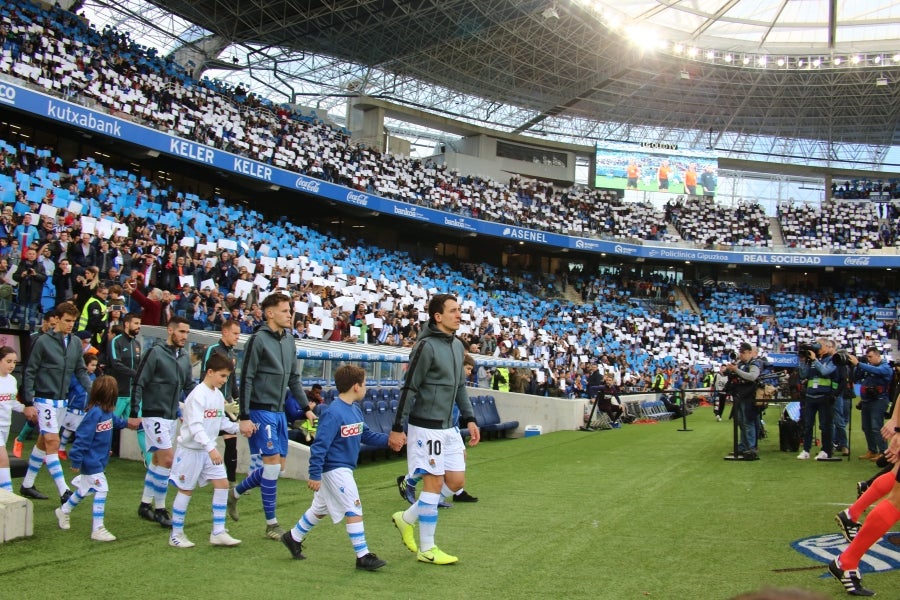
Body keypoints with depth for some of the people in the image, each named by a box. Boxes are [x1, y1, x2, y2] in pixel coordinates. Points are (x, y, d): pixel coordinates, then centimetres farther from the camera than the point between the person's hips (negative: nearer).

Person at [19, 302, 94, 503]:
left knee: (43, 442, 15)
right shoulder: (43, 341, -11)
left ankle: (27, 485, 29)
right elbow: (29, 372, -8)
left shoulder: (76, 343, 5)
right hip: (44, 399, -6)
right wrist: (28, 403, -11)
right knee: (52, 442, -9)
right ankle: (64, 492, -8)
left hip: (62, 401, 6)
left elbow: (80, 371, 11)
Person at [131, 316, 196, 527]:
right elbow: (139, 384, -11)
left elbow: (189, 386, 13)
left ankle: (145, 505, 26)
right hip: (154, 415, -7)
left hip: (172, 417, 7)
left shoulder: (185, 357, 8)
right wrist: (134, 414, -15)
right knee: (168, 459, -11)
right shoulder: (155, 353, -12)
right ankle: (159, 508, 1)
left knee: (158, 460, 14)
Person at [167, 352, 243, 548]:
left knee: (222, 484, 1)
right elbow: (195, 426, -27)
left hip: (209, 450, 8)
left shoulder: (218, 395, 7)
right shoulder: (198, 395, -20)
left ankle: (218, 533, 5)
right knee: (186, 489, 2)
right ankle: (176, 534, 16)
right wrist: (211, 448, -35)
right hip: (191, 449, -8)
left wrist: (238, 427, -2)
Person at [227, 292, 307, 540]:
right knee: (272, 462, -8)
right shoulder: (258, 340, -12)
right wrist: (244, 417, -16)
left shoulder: (289, 340, 10)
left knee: (278, 464, 11)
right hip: (261, 411, -8)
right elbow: (246, 380, -13)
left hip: (279, 411, 8)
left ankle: (235, 493, 32)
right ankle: (271, 524, 3)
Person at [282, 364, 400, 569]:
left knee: (320, 509, 22)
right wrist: (315, 475, -23)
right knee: (354, 510, -6)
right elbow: (319, 445, -23)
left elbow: (365, 434, 15)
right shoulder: (333, 413, -23)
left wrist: (387, 440, 1)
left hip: (343, 469, 10)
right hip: (334, 469, -10)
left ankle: (293, 537, 39)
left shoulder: (355, 410, 6)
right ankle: (363, 556, 1)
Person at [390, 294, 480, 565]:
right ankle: (427, 549, 10)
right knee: (434, 482, -2)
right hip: (427, 427, -8)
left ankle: (406, 518, 24)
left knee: (456, 481, 8)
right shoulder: (426, 346, -15)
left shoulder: (457, 345, 10)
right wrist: (397, 428, -14)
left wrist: (469, 419, 13)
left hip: (449, 427, 8)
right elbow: (409, 388, -14)